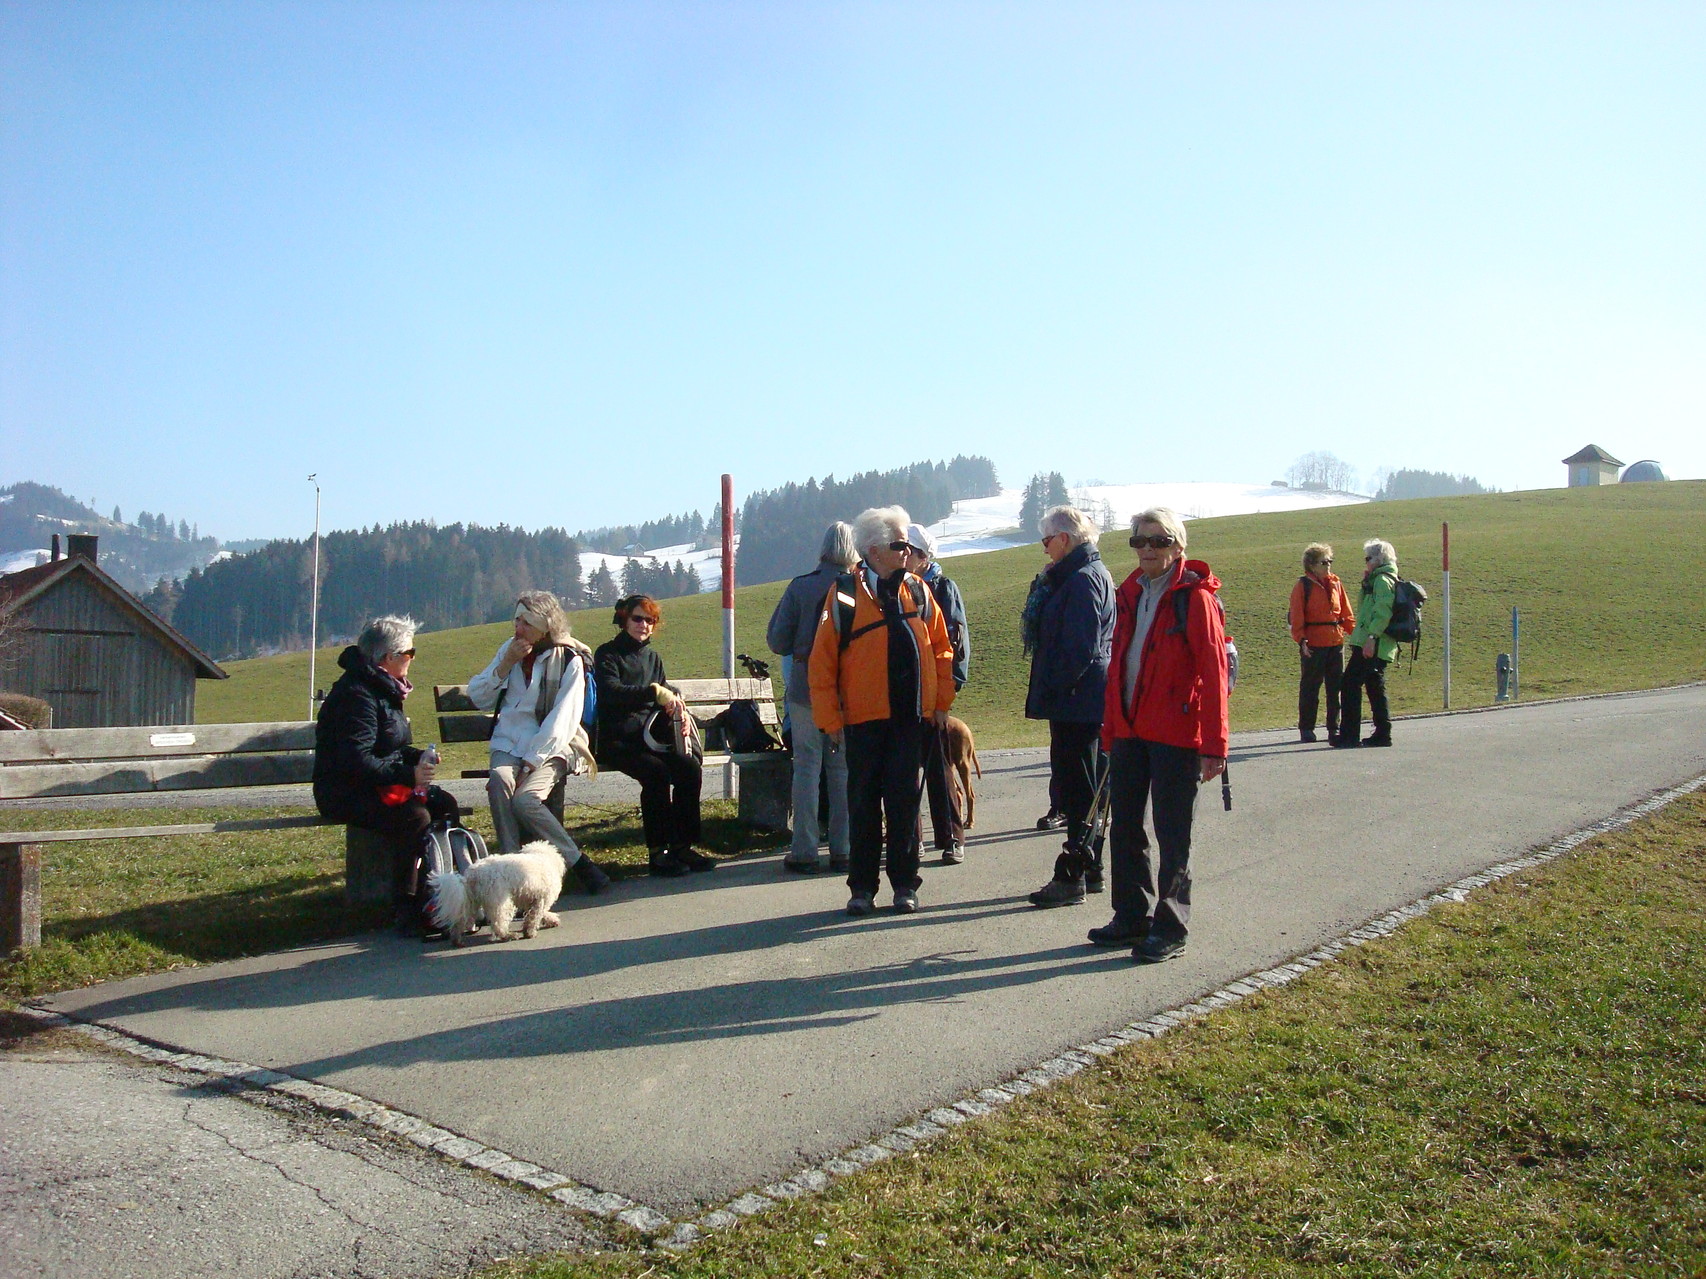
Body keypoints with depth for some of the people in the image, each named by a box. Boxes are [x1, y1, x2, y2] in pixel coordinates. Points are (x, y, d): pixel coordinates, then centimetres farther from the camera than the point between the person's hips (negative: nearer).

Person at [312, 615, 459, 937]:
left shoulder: (384, 688, 14)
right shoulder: (357, 695, -19)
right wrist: (407, 774, -29)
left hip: (380, 785, 10)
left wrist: (417, 756, 4)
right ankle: (408, 913, -24)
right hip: (347, 794, -10)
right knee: (415, 818, -29)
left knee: (444, 804, -7)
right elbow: (356, 760, -28)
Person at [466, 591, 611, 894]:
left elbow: (562, 721, -10)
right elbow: (478, 698, 11)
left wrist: (530, 762, -18)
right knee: (500, 781, -31)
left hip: (550, 748, -4)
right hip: (508, 744, 4)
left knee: (525, 799, -31)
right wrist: (506, 664, -3)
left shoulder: (569, 661, -2)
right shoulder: (509, 649, 14)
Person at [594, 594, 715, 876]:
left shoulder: (652, 657, 20)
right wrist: (654, 691, -28)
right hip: (615, 741, -6)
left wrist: (675, 701, 1)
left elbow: (665, 692, 27)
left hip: (649, 738, 6)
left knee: (690, 767, -20)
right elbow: (611, 692, -17)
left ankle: (682, 845, -14)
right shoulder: (608, 654, 1)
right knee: (656, 771, -31)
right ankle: (658, 851, -24)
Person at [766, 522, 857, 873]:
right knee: (844, 770, 9)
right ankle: (842, 850, 12)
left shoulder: (800, 587, -7)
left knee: (807, 769, 5)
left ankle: (804, 853, 6)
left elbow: (777, 641, -4)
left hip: (806, 691, -1)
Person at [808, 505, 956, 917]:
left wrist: (941, 701, 6)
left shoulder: (917, 591, 7)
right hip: (864, 718, -2)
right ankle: (862, 886, 17)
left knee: (904, 801, 6)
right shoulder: (845, 594, -5)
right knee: (863, 804, 6)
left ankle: (905, 884, 17)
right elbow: (822, 663, -4)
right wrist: (831, 720, -7)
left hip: (912, 717, 2)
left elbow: (940, 647, 13)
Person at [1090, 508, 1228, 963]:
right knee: (1125, 827, 13)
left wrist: (1213, 745, -16)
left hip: (1175, 734, -7)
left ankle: (1170, 930, 13)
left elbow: (1213, 673, -12)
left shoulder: (1195, 597, -9)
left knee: (1172, 834, 2)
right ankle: (1132, 917, 26)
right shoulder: (1130, 594, 12)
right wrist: (1110, 729, 12)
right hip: (1130, 732, 7)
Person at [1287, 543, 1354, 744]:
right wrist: (1301, 640, -17)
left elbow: (1346, 613, 13)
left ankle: (1334, 728, 17)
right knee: (1310, 688, 3)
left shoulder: (1335, 583, 11)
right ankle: (1306, 728, 13)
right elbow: (1297, 617, -6)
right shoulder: (1303, 585, -3)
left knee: (1336, 687, 8)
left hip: (1336, 642, 5)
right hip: (1313, 644, -5)